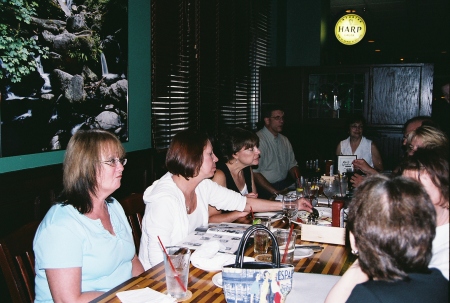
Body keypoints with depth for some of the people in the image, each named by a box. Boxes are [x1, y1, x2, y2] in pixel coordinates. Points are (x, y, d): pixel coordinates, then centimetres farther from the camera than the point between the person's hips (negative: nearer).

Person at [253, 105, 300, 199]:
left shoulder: (284, 140, 15)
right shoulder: (258, 140, -12)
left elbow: (292, 165, 18)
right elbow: (254, 173, -17)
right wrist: (275, 192, -21)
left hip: (285, 184, 8)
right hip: (266, 188, -8)